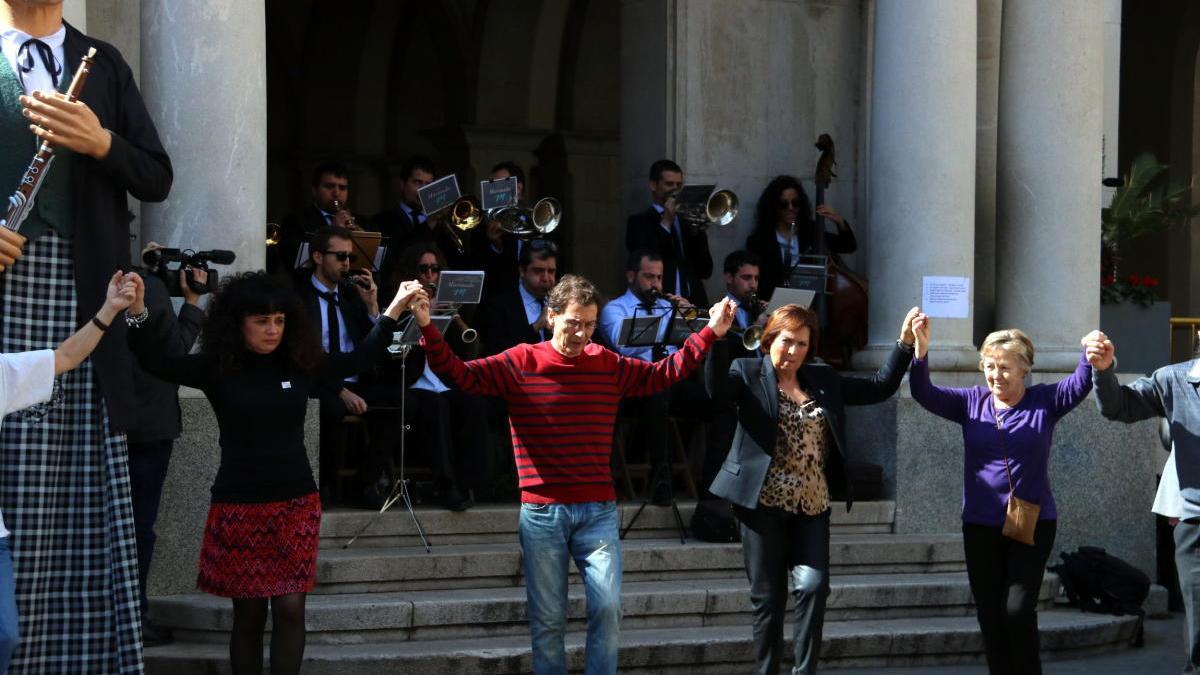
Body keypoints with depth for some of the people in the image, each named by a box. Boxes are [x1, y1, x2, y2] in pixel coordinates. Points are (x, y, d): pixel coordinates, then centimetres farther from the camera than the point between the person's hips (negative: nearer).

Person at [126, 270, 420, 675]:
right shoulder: (217, 369, -4)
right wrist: (139, 314, -30)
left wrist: (393, 311, 13)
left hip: (296, 503, 2)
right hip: (239, 505, -2)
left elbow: (358, 360, 16)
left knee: (290, 608, -5)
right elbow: (157, 363, -15)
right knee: (248, 613, 4)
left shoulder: (301, 365, 4)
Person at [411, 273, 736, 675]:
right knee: (547, 619, 2)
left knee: (607, 607, -8)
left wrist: (710, 333, 6)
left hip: (598, 511, 2)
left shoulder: (609, 366, 6)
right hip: (542, 512, -2)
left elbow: (663, 374, 13)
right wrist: (428, 329, -25)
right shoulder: (521, 364, -3)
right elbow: (459, 375, -10)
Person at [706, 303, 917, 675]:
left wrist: (905, 343, 9)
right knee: (768, 597, 2)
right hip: (764, 503, -3)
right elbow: (717, 387, -20)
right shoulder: (749, 373, 1)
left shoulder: (824, 380, 14)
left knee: (813, 586, -11)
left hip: (812, 506, 3)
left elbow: (879, 387, 17)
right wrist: (718, 338, -34)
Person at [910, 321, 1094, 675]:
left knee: (1018, 610, -10)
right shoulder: (972, 402, 3)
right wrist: (921, 350, -25)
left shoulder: (1045, 402, -2)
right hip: (980, 527, 3)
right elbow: (924, 393, -7)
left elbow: (1081, 383, -17)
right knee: (990, 616, 7)